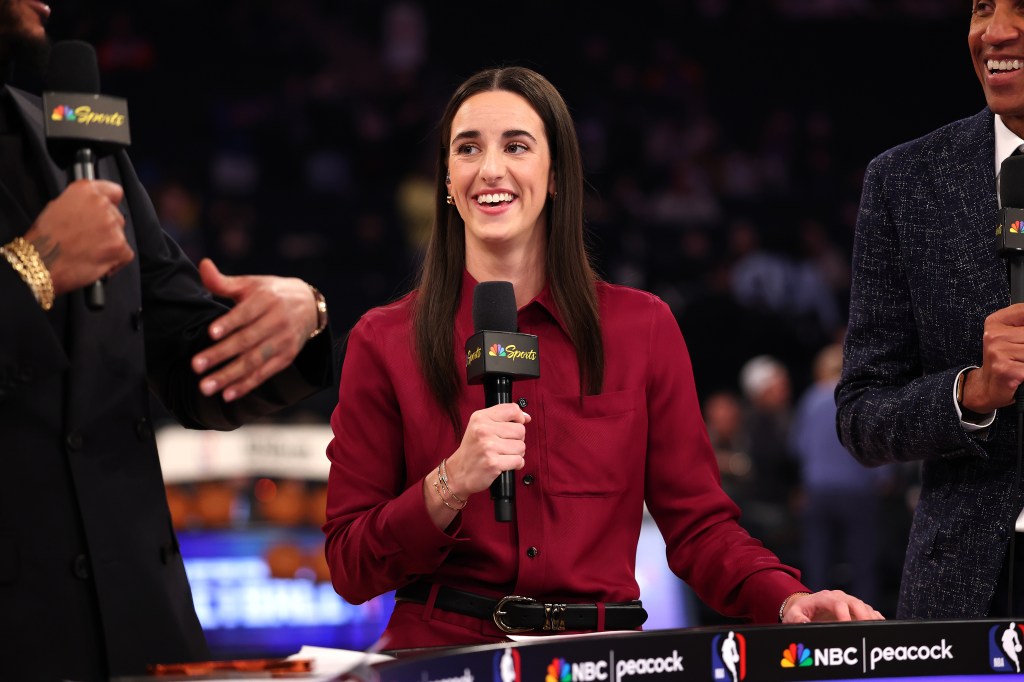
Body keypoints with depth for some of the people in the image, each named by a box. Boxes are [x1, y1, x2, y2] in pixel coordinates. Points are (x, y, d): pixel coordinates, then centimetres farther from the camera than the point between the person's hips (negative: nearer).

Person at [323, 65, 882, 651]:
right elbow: (351, 569, 4)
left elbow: (699, 525, 11)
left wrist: (789, 600, -8)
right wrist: (450, 486, -13)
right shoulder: (384, 342, 4)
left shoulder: (642, 328, 8)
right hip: (441, 656, -2)